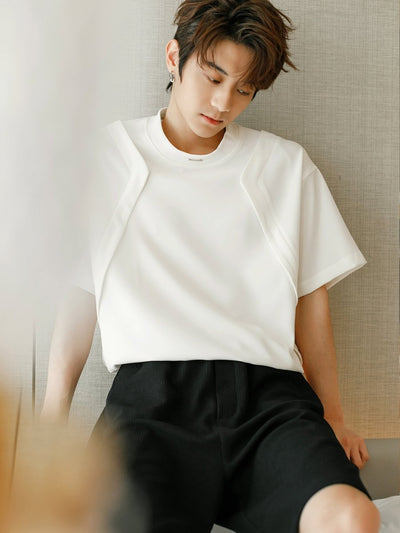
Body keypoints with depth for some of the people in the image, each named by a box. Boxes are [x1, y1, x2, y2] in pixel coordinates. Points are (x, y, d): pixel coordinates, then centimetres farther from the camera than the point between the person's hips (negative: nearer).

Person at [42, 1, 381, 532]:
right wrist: (55, 411, 6)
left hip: (270, 390, 3)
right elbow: (79, 289, 14)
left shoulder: (286, 165, 18)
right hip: (153, 390, -2)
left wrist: (333, 417, 16)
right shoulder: (109, 155, 15)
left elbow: (312, 296, 18)